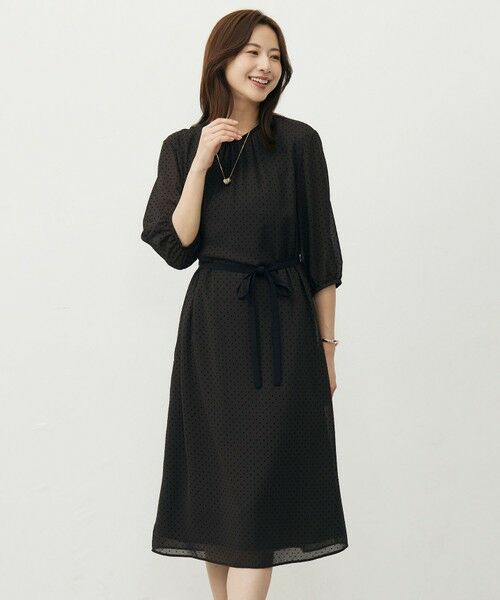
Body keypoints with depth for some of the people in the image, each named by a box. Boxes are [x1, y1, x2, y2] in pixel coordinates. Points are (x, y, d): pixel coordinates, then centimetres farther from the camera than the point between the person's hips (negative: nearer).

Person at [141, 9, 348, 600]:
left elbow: (321, 253, 1)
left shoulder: (299, 142, -1)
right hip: (212, 327, 2)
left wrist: (325, 344, 1)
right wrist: (202, 160, -11)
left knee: (260, 485, -5)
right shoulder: (182, 146, 4)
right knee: (217, 477, 8)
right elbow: (175, 247, -5)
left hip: (282, 328, -2)